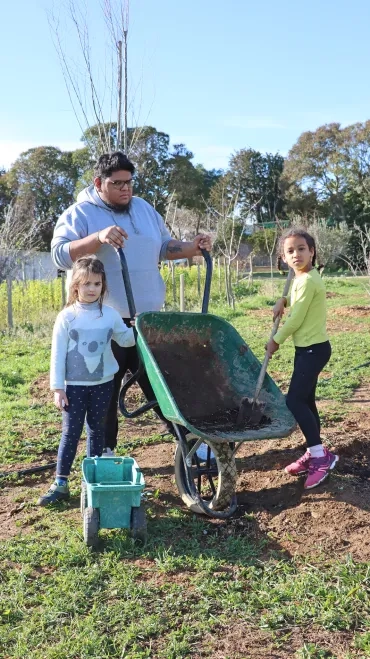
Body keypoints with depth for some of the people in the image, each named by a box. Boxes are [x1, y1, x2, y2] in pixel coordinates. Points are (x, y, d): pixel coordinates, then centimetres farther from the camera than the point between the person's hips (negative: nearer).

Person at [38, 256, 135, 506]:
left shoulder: (110, 314, -1)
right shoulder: (67, 316, -7)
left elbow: (125, 339, 14)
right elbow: (58, 354, -6)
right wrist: (57, 387, -7)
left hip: (103, 384, 2)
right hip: (74, 385, -2)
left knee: (97, 431, 12)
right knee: (70, 433, 1)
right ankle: (61, 484, 8)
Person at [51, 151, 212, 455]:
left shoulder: (144, 209, 12)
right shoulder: (79, 214, -5)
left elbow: (164, 246, 19)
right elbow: (60, 254, -18)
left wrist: (192, 248, 0)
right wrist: (98, 237, -31)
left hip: (148, 318, 5)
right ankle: (104, 454, 20)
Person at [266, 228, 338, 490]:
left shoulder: (307, 280, -20)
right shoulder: (302, 277, 10)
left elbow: (296, 319, -18)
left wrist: (275, 340, -3)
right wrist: (283, 300, 6)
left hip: (313, 349, -10)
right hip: (308, 348, 10)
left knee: (295, 400, -14)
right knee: (306, 400, 13)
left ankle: (320, 455, -8)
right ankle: (313, 453, 20)